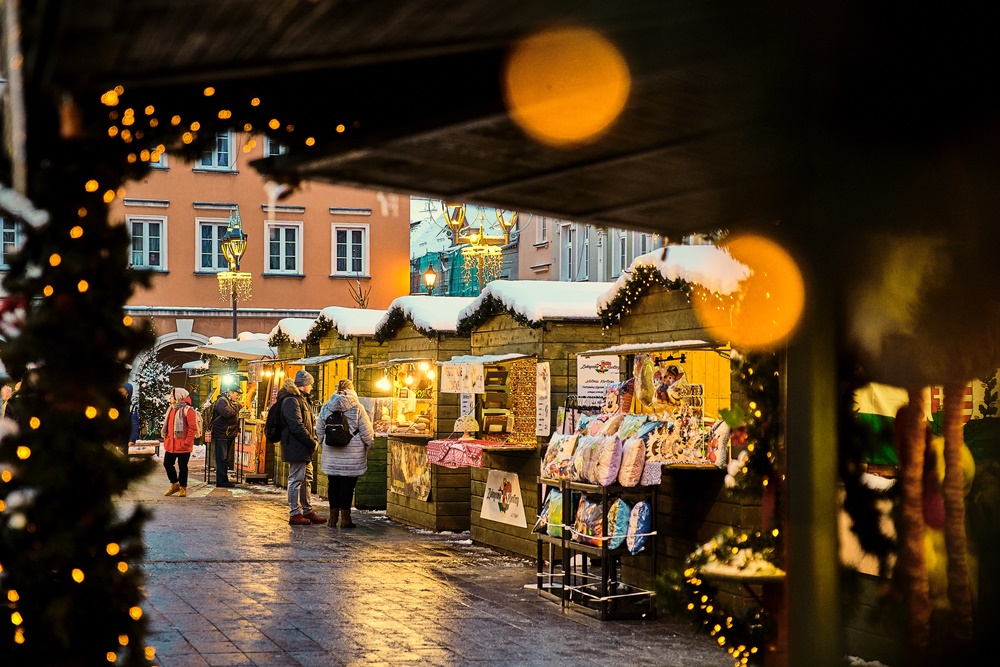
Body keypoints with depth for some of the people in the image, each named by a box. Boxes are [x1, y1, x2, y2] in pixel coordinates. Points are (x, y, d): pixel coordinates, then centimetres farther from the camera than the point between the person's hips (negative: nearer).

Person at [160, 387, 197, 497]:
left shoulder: (187, 410, -11)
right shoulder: (171, 409, 14)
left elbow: (192, 427, -15)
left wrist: (186, 442, -17)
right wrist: (166, 438, 12)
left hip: (183, 446, -8)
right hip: (170, 445, 8)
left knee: (182, 466, 2)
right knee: (167, 464, 9)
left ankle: (183, 488, 15)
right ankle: (174, 485, 25)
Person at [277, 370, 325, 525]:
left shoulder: (302, 399, 18)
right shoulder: (291, 400, -15)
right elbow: (297, 426, -22)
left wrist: (313, 439, 8)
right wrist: (312, 442, -16)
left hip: (304, 449, 11)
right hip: (296, 448, -11)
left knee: (306, 479, 16)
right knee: (296, 479, -5)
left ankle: (307, 511, 24)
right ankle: (295, 514, 0)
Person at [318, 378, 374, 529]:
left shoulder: (326, 407, 5)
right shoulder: (357, 408, -7)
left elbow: (320, 430, 12)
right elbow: (366, 432, -5)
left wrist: (324, 446, 24)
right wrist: (369, 445, 12)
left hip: (331, 454, 3)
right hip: (352, 453, -3)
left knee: (333, 484, 11)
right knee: (348, 484, 1)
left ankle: (333, 517, 15)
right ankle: (345, 517, 2)